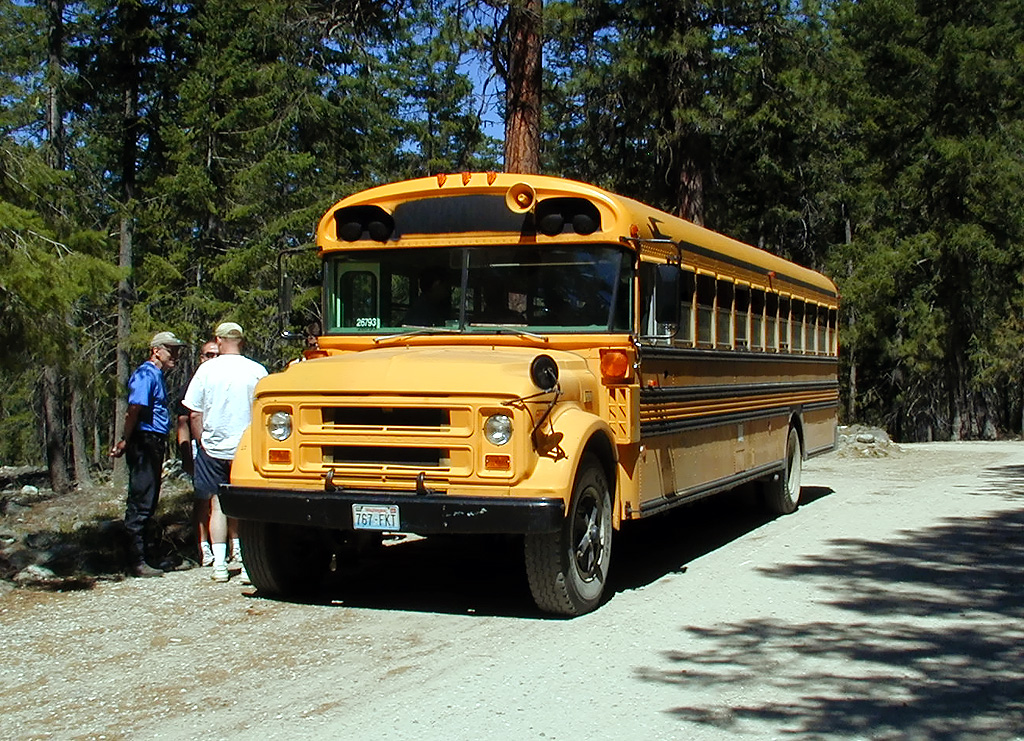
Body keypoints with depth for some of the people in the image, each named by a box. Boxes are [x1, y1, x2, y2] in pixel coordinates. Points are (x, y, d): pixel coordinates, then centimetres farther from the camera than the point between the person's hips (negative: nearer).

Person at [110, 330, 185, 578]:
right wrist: (126, 441, -22)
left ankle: (146, 551, 23)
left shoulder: (157, 375, 19)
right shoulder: (146, 374, -12)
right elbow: (134, 409, -22)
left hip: (155, 444, 10)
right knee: (141, 501, -7)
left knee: (149, 501, 15)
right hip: (144, 443, -10)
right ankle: (137, 560, -4)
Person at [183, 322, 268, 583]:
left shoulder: (207, 369, -3)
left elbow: (194, 414, -2)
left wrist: (202, 442, 12)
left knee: (217, 504, 8)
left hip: (213, 448, 0)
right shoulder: (257, 371, -4)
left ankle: (219, 565, 6)